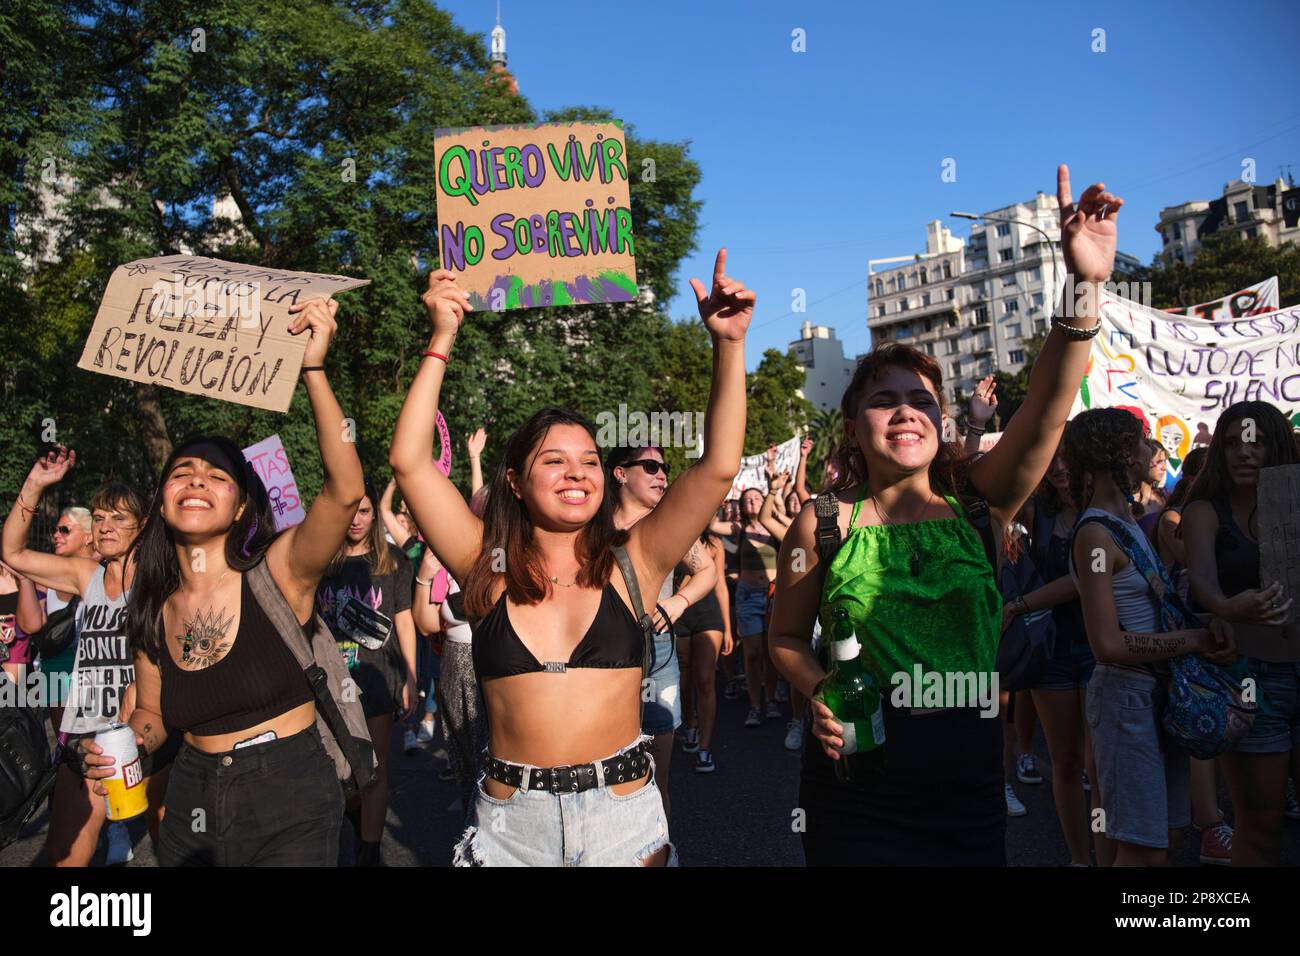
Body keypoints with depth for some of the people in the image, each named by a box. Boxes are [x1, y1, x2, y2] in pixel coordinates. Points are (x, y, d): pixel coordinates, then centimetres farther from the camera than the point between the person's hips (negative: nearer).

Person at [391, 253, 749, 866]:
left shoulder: (629, 565, -3)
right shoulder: (490, 571, -2)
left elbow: (718, 468, -9)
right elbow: (410, 462, -9)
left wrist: (728, 345, -16)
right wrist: (441, 342, -12)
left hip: (624, 817, 0)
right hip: (510, 821, 0)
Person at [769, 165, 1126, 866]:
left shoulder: (977, 507, -2)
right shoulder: (824, 523, -6)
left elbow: (1047, 410, -17)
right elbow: (786, 636, 5)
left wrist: (1086, 287, -28)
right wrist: (820, 691, -15)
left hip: (969, 781, 2)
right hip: (857, 790, -2)